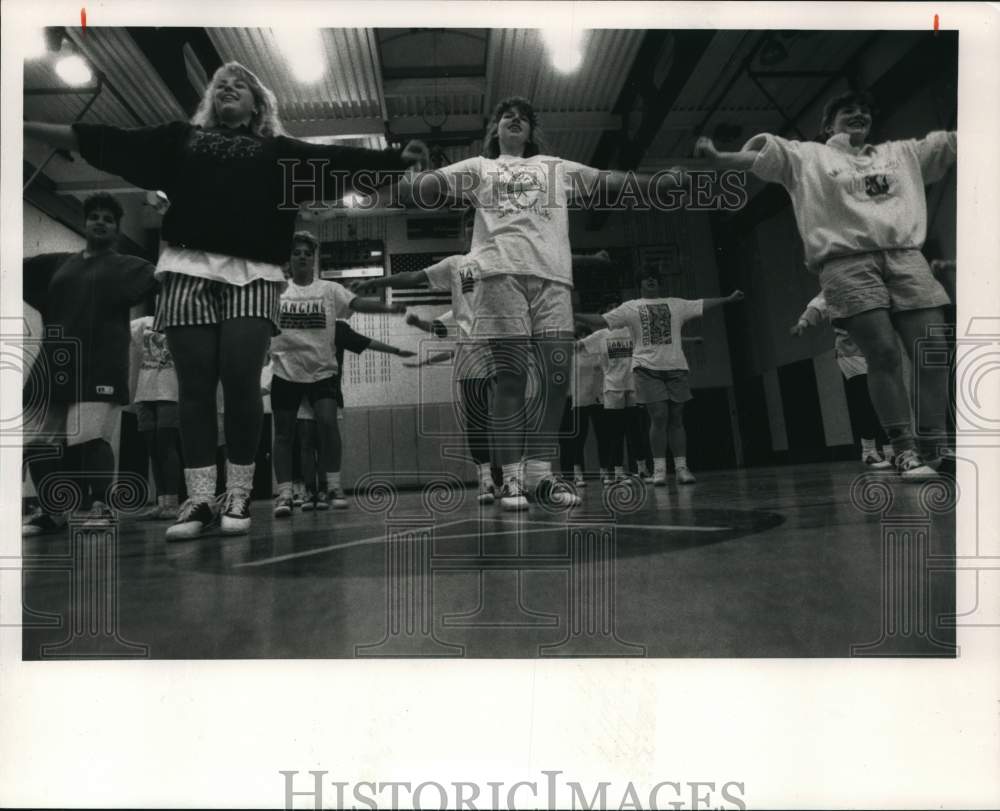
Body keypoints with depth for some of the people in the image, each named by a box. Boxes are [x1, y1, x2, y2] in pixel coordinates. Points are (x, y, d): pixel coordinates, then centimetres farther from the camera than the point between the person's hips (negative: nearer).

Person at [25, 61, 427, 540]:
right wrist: (26, 127, 18)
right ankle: (199, 499, -1)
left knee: (240, 379, -12)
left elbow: (338, 159, 9)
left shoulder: (278, 150, 19)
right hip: (189, 269, 2)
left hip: (252, 274, -2)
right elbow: (106, 141, 22)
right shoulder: (181, 138, 24)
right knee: (195, 384, -4)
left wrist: (397, 159, -3)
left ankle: (238, 496, -2)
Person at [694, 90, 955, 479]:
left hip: (905, 256, 4)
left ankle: (933, 447, 2)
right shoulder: (806, 156, 14)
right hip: (846, 261, -4)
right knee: (883, 354, -14)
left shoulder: (903, 153, 27)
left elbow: (950, 142, 26)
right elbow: (757, 155, 1)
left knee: (933, 351, -6)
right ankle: (905, 451, -7)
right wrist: (717, 157, -16)